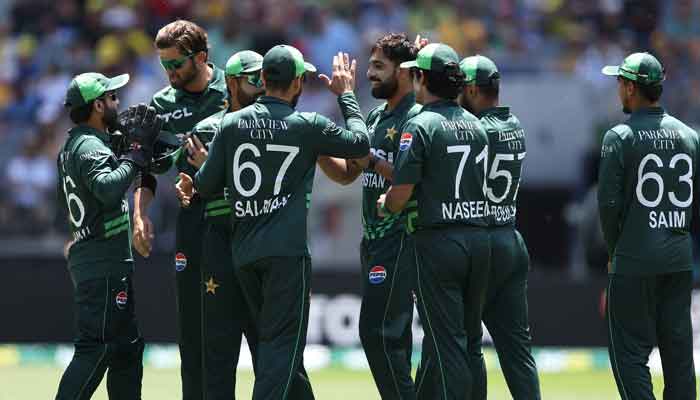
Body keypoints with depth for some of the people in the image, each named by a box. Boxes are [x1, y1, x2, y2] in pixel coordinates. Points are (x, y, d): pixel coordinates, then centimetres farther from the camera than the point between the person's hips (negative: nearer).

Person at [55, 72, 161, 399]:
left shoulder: (71, 146, 17)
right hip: (103, 264, -11)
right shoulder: (90, 146, -14)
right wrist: (138, 150, -21)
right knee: (96, 347, -13)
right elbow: (109, 189, -31)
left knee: (127, 345, 15)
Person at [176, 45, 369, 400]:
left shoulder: (232, 124, 4)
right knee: (282, 344, -6)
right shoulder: (306, 125, -5)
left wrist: (188, 187, 28)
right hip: (287, 251, -5)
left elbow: (206, 184, 5)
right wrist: (346, 94, 20)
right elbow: (360, 143, 7)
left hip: (244, 254, 5)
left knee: (274, 343, 16)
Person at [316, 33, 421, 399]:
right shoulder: (376, 117, 17)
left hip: (400, 239, -10)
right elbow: (346, 174, 20)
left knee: (378, 332, -13)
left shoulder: (417, 118, -11)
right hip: (373, 240, 10)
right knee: (392, 338, 11)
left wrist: (372, 161, -22)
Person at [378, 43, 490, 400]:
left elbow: (401, 193, -13)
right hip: (480, 237, 6)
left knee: (446, 342, -6)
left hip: (438, 239, -6)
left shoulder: (420, 126, -10)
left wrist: (383, 206, 8)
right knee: (469, 340, 13)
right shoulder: (476, 126, 12)